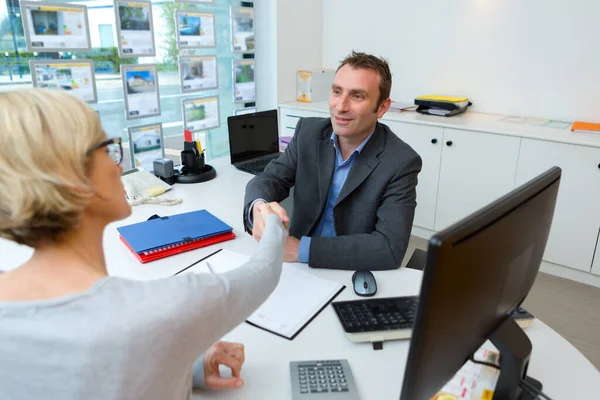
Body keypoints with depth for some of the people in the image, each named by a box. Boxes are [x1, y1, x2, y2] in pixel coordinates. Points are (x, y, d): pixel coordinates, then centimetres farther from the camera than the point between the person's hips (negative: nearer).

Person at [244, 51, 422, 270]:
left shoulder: (401, 162, -16)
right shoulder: (309, 131, -3)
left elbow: (390, 247, -22)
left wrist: (303, 249, -26)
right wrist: (259, 207, -28)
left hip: (355, 276, -3)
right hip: (296, 266, 3)